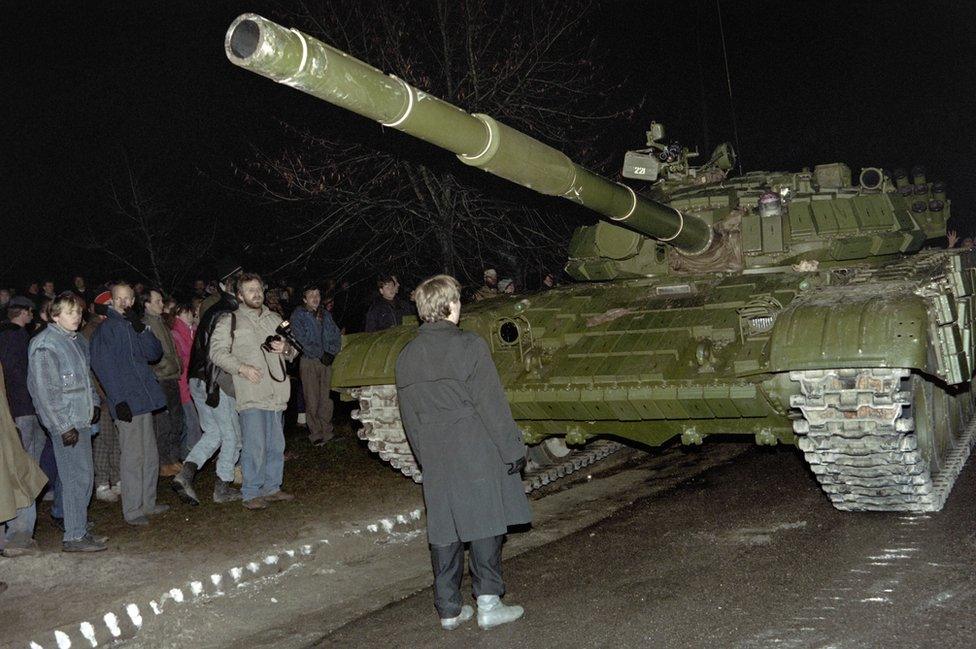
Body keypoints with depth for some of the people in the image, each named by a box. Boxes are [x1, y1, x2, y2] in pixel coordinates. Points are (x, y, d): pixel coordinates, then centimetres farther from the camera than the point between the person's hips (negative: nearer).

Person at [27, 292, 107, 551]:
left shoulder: (78, 340, 14)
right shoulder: (44, 345, -14)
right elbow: (44, 390, -17)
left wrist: (94, 403, 15)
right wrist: (63, 426, -19)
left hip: (81, 419, 9)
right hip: (66, 423, -9)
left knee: (85, 475, 13)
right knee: (77, 477, -7)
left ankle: (81, 529, 23)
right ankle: (74, 537, 0)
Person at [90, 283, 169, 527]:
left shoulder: (133, 325, 15)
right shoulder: (106, 328, -7)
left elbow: (155, 353, 5)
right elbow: (104, 367, -12)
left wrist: (141, 329, -10)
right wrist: (119, 400, -18)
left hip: (144, 400, 8)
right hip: (127, 403, -8)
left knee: (150, 456, 13)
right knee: (133, 457, -5)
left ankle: (148, 503, 23)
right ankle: (132, 511, 3)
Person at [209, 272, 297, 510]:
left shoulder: (274, 319, 19)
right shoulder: (229, 321, 3)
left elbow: (293, 350, 25)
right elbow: (217, 352, -3)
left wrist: (285, 348, 1)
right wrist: (242, 368, -16)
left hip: (276, 392, 6)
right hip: (251, 394, -5)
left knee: (276, 445, 11)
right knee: (255, 446, -8)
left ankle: (272, 487, 23)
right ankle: (251, 493, 2)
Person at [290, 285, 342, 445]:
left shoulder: (326, 314, 16)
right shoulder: (298, 315, 1)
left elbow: (336, 336, 14)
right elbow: (302, 340, -8)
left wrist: (331, 352, -3)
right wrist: (321, 354, -11)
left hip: (326, 361, 4)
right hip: (309, 362, -4)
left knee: (326, 399, 2)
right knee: (312, 400, -4)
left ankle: (327, 431, 11)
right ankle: (316, 434, 1)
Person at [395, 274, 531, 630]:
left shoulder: (406, 355, 8)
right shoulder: (468, 345, -11)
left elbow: (409, 418, 12)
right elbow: (491, 404, -13)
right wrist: (512, 450, -7)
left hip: (435, 458, 5)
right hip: (476, 451, -5)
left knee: (444, 530, 10)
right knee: (485, 523, 4)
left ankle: (448, 609, 16)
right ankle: (488, 603, 5)